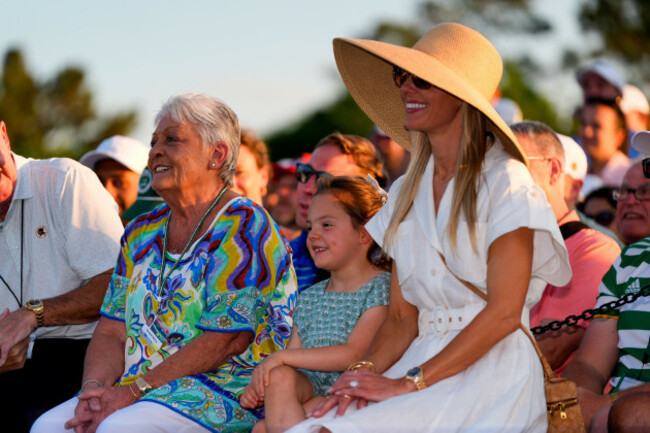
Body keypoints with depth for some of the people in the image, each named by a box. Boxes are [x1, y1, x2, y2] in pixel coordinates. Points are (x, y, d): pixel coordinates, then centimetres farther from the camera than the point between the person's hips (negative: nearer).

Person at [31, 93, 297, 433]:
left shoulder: (243, 227, -6)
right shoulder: (141, 233, 16)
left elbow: (227, 340, -14)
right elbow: (112, 332, 13)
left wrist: (134, 391, -16)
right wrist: (93, 388, -9)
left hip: (226, 395, -6)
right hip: (137, 392, 6)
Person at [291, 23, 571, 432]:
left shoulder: (505, 182, -4)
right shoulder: (407, 193, 16)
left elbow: (504, 312, -12)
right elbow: (402, 318, 14)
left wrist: (409, 383, -17)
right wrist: (367, 370, -8)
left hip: (491, 372, -6)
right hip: (424, 362, 6)